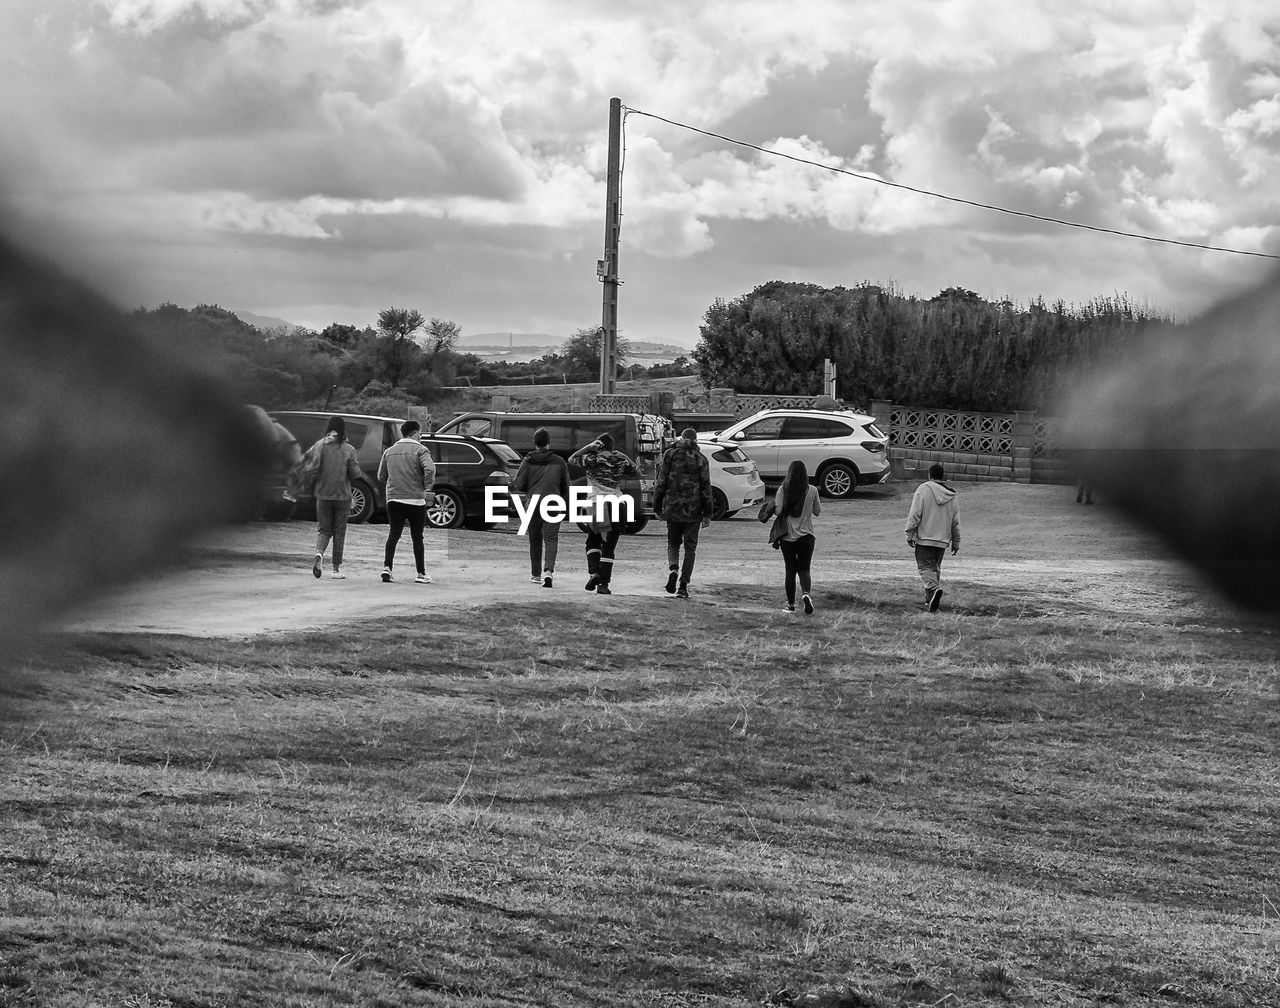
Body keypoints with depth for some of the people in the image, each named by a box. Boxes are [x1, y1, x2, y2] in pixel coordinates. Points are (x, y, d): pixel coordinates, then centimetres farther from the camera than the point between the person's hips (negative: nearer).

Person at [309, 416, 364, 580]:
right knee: (339, 532, 8)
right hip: (343, 496, -1)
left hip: (323, 494, 1)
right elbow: (355, 474, -7)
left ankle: (319, 553, -19)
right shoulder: (348, 450, -6)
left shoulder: (319, 447, -3)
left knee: (323, 530, 11)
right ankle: (336, 569, 10)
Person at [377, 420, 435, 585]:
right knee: (417, 538, 5)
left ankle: (387, 567, -16)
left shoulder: (389, 451, 12)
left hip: (393, 499, 3)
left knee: (393, 534, 2)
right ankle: (421, 574, 10)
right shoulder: (420, 450, -4)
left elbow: (381, 475, 16)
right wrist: (427, 486, -5)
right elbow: (430, 468, -20)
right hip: (415, 499, -3)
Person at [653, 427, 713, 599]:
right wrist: (707, 514, 2)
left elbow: (660, 484, 1)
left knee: (673, 543, 17)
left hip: (672, 508, 1)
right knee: (690, 547, 7)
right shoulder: (700, 459, -1)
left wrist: (657, 508, 7)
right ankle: (683, 586, 1)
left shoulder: (669, 455, 2)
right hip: (693, 510, -1)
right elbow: (705, 488, -2)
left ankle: (673, 569, -12)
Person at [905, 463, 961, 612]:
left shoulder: (923, 489, -6)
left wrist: (910, 534, -4)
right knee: (936, 568, 17)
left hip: (924, 538, -5)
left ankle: (933, 589, -30)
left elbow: (915, 514, -10)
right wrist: (956, 542, 20)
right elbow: (956, 522, 12)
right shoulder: (952, 496, 9)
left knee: (926, 567, -5)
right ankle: (931, 599, 19)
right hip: (942, 540, 5)